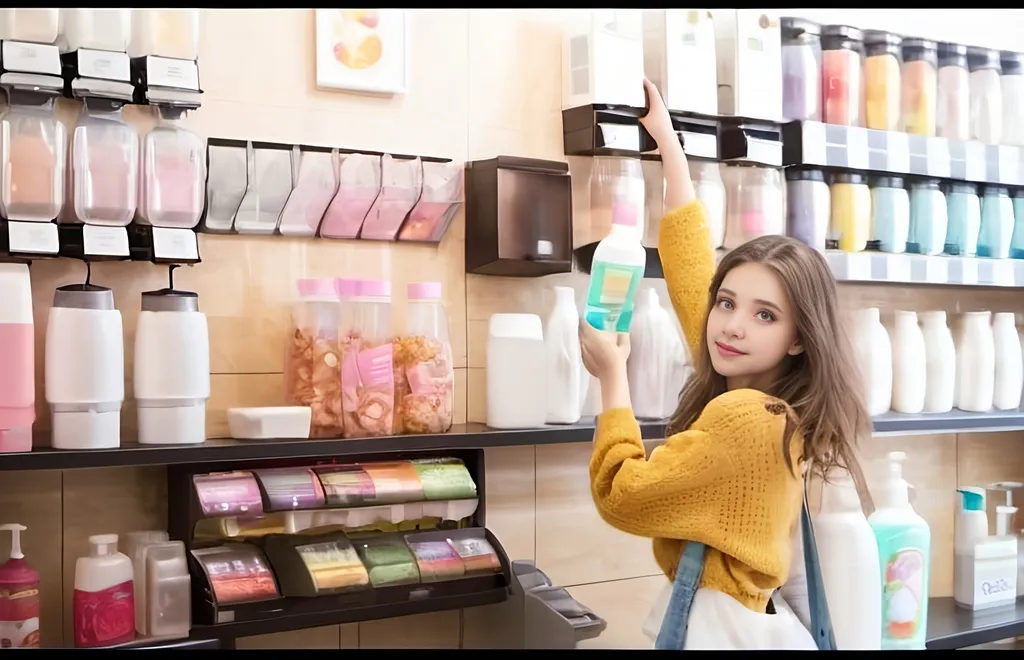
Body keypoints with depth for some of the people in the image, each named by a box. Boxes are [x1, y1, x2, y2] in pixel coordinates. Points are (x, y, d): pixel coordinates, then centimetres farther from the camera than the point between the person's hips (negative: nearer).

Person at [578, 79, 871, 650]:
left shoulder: (744, 416, -24)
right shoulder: (775, 407, 0)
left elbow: (620, 493, -15)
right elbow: (692, 264, 10)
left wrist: (612, 375, -7)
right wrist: (667, 142, 17)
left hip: (721, 627, -8)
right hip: (749, 619, 8)